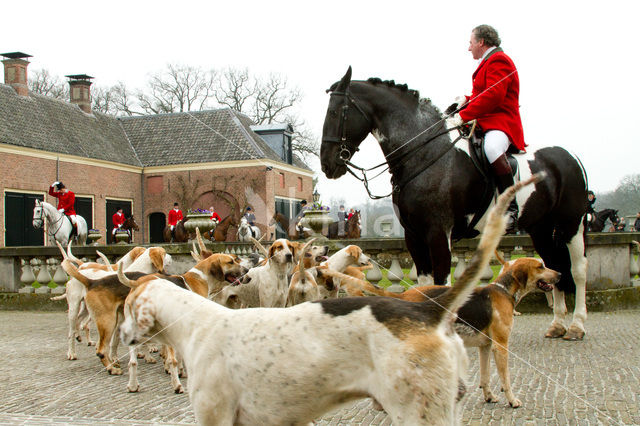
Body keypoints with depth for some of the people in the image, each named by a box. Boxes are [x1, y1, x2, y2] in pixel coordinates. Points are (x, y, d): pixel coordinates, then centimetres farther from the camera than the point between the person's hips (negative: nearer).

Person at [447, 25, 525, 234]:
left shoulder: (499, 60, -7)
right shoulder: (488, 63, 26)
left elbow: (493, 96, -21)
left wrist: (463, 116, -25)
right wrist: (467, 100, 11)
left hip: (501, 123, -11)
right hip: (485, 123, 11)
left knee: (491, 148, -42)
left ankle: (511, 209, -40)